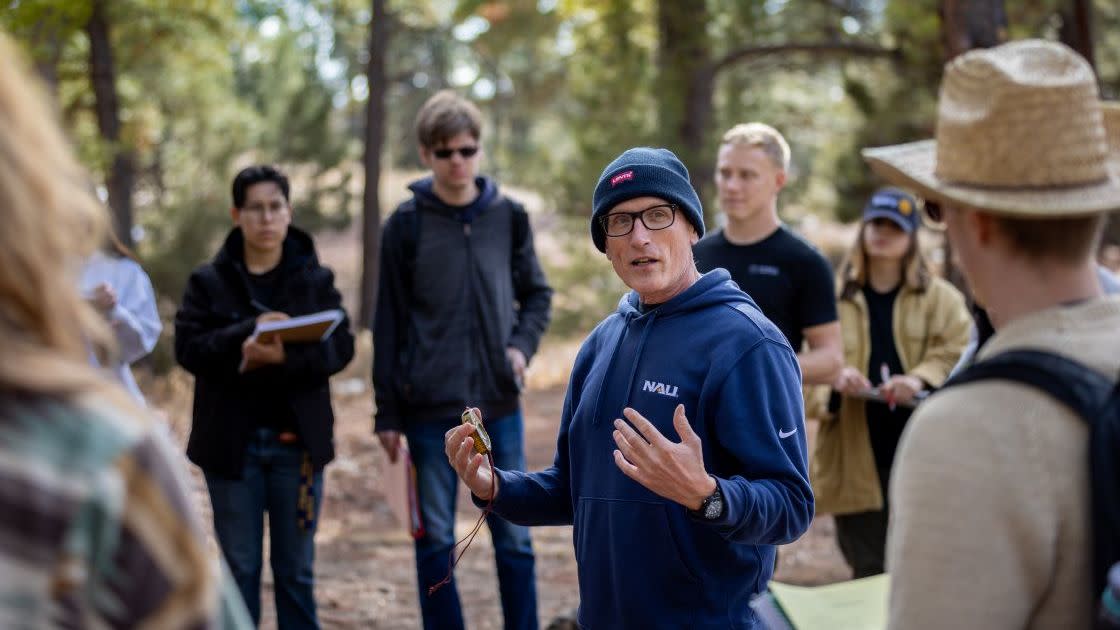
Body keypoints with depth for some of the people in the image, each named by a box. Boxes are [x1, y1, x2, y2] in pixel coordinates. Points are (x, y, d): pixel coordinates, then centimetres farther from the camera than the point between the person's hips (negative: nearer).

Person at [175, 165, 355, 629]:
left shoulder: (316, 279, 5)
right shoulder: (208, 281, 3)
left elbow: (340, 346, -6)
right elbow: (188, 347, -8)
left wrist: (286, 357, -24)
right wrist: (247, 334, -24)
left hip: (298, 441, 0)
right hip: (232, 440, 0)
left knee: (296, 568, 8)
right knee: (240, 567, 8)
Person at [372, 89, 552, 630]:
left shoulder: (508, 216, 3)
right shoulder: (406, 225, -2)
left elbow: (536, 293, 13)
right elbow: (388, 324, 0)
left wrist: (522, 345, -7)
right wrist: (387, 413, -2)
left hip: (500, 404, 1)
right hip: (430, 408, -1)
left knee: (513, 536, 7)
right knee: (435, 540, 7)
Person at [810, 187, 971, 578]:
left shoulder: (940, 298, 7)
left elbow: (957, 353, -4)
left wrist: (919, 378, -23)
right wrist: (835, 375, -21)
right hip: (856, 456, 0)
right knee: (868, 568, 6)